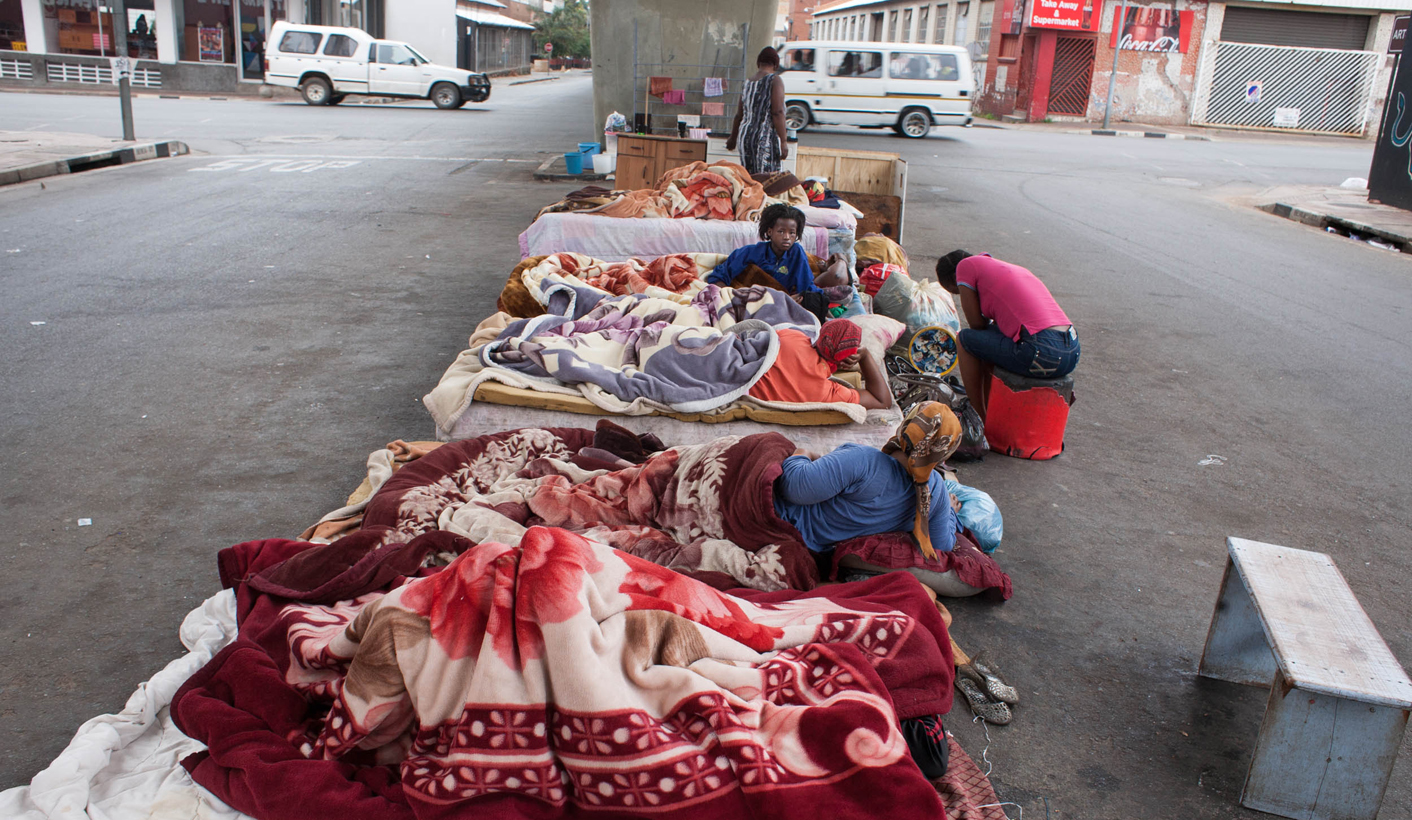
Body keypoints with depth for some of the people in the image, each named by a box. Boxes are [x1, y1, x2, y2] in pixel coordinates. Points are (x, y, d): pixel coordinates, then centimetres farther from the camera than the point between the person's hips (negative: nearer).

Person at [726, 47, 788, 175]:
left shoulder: (748, 83, 15)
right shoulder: (775, 80, -3)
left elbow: (739, 116, 21)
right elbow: (778, 113, -13)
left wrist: (733, 138, 35)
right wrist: (783, 142, -12)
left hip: (745, 136, 6)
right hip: (766, 138, -6)